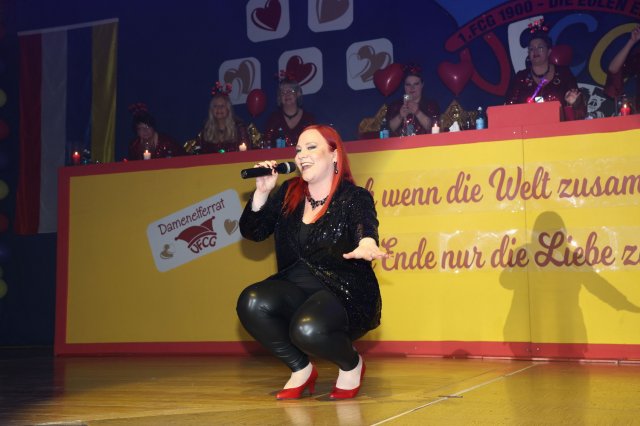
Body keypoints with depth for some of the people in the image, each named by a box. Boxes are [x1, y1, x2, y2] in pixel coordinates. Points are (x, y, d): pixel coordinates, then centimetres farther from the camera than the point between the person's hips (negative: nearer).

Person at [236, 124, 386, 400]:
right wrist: (262, 192, -9)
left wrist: (366, 246, -52)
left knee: (309, 329, -35)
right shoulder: (289, 194, 8)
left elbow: (365, 229, -28)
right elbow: (253, 232, 6)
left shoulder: (355, 198, -6)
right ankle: (302, 370, -1)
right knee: (251, 302, -24)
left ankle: (351, 365, 2)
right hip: (296, 291, 5)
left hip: (345, 294, -5)